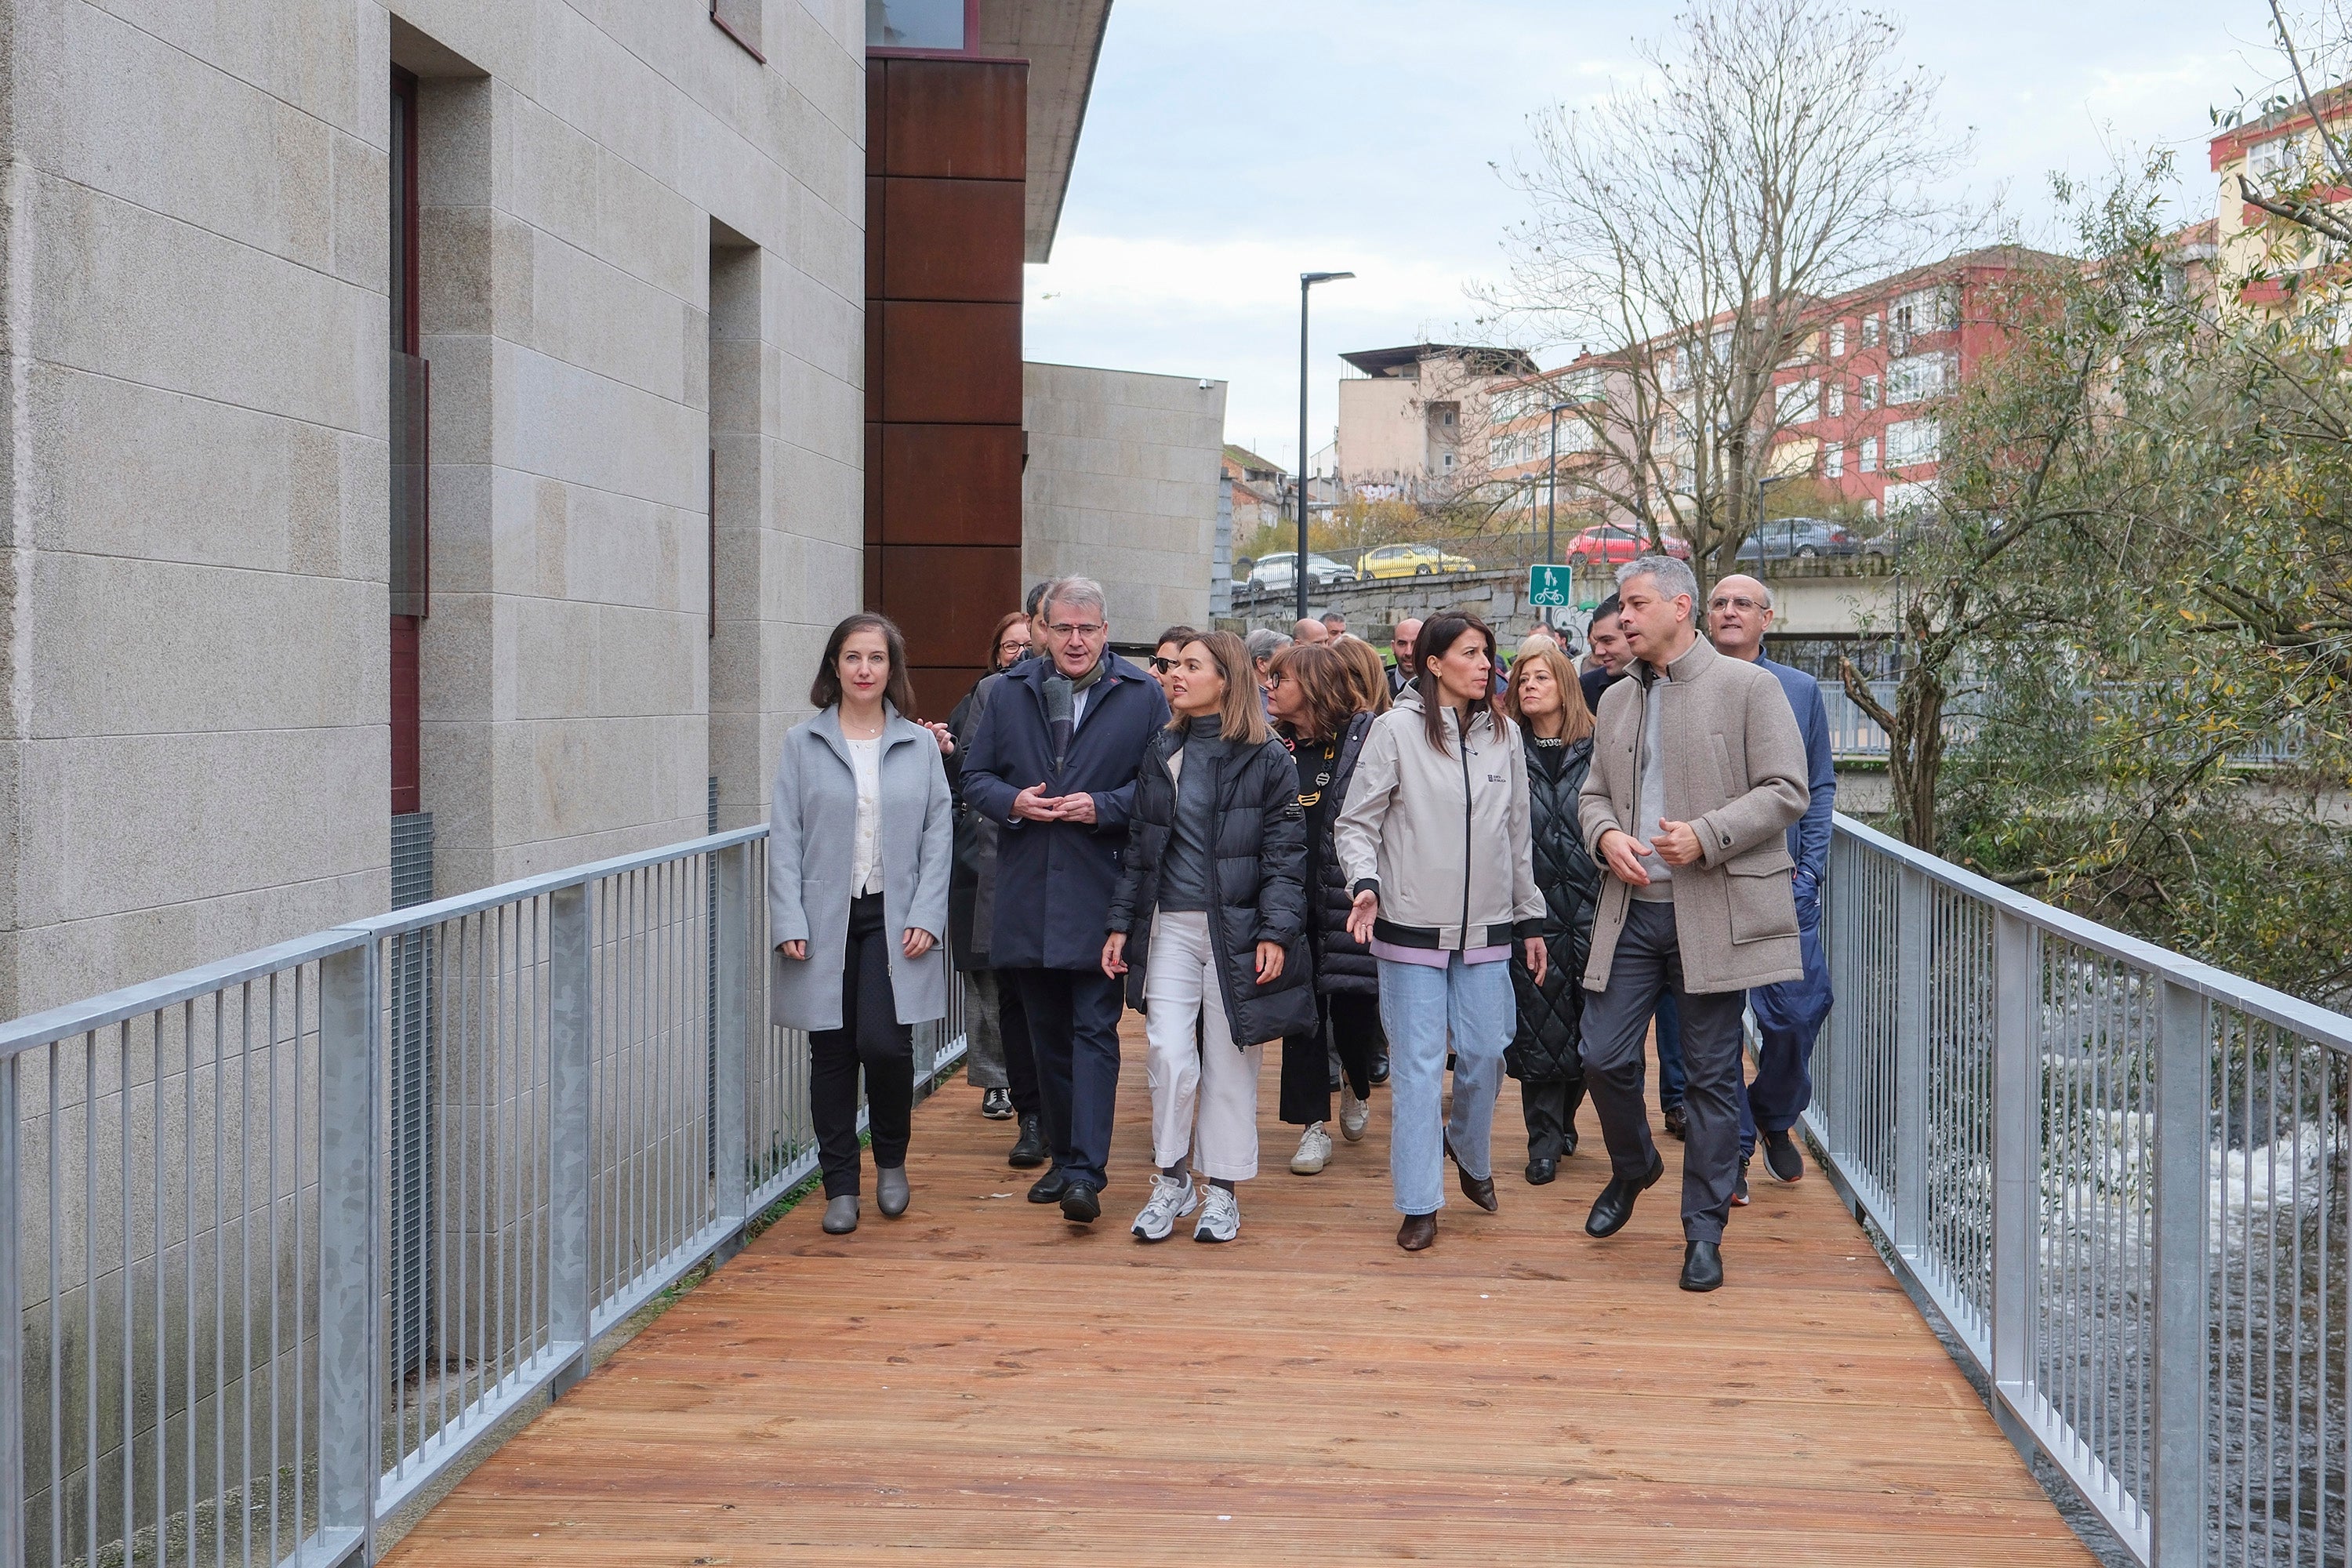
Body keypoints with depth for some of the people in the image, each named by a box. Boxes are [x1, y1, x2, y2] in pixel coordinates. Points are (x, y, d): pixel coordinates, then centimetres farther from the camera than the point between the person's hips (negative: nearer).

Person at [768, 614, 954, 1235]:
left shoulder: (920, 745, 6)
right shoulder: (803, 744, 4)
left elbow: (938, 834, 5)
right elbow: (784, 838, 1)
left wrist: (927, 916, -5)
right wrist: (789, 922, -7)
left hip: (893, 921, 0)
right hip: (824, 922, 1)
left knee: (885, 1044, -12)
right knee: (832, 1054, 4)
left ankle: (891, 1160, 15)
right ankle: (840, 1186, 16)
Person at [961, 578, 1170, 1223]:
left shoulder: (1143, 697, -1)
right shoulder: (1009, 692, 9)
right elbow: (976, 776, 11)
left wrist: (1103, 807, -16)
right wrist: (1012, 802, -9)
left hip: (1100, 896, -4)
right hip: (1026, 896, 4)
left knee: (1094, 1031, -6)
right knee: (1047, 1034, 13)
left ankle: (1086, 1172, -8)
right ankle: (1062, 1156, 25)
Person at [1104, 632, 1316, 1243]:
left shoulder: (1266, 757, -3)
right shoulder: (1162, 752, 9)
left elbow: (1286, 853, -6)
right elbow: (1140, 846, 12)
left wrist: (1276, 932, -15)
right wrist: (1121, 923, 7)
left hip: (1237, 929, -3)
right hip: (1170, 926, 3)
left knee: (1230, 1060, 5)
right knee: (1168, 1054, -5)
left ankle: (1222, 1189, 18)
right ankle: (1172, 1181, 12)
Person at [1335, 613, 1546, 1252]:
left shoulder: (1504, 734, 8)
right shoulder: (1397, 730, -5)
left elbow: (1517, 837, 15)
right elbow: (1355, 823, -3)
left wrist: (1531, 921, 17)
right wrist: (1366, 883, -20)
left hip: (1486, 928, 4)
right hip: (1413, 929, -4)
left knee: (1485, 1055, 7)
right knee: (1418, 1064, -1)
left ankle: (1470, 1154, 35)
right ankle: (1419, 1202, 8)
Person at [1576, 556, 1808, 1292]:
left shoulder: (1748, 687, -3)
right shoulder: (1617, 701, 15)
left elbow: (1786, 791, -7)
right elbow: (1593, 794, 19)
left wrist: (1706, 835, -18)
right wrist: (1605, 835, -4)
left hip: (1715, 912, -5)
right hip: (1632, 908, 5)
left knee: (1711, 1075, 3)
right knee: (1604, 1057, 2)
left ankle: (1704, 1231, 14)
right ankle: (1632, 1168, 32)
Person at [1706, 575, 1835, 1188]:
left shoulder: (1801, 691, 8)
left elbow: (1819, 787, 9)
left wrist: (1808, 872, 0)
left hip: (1783, 881, 1)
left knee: (1796, 1012, -1)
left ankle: (1774, 1118, 25)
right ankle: (1730, 1149, 13)